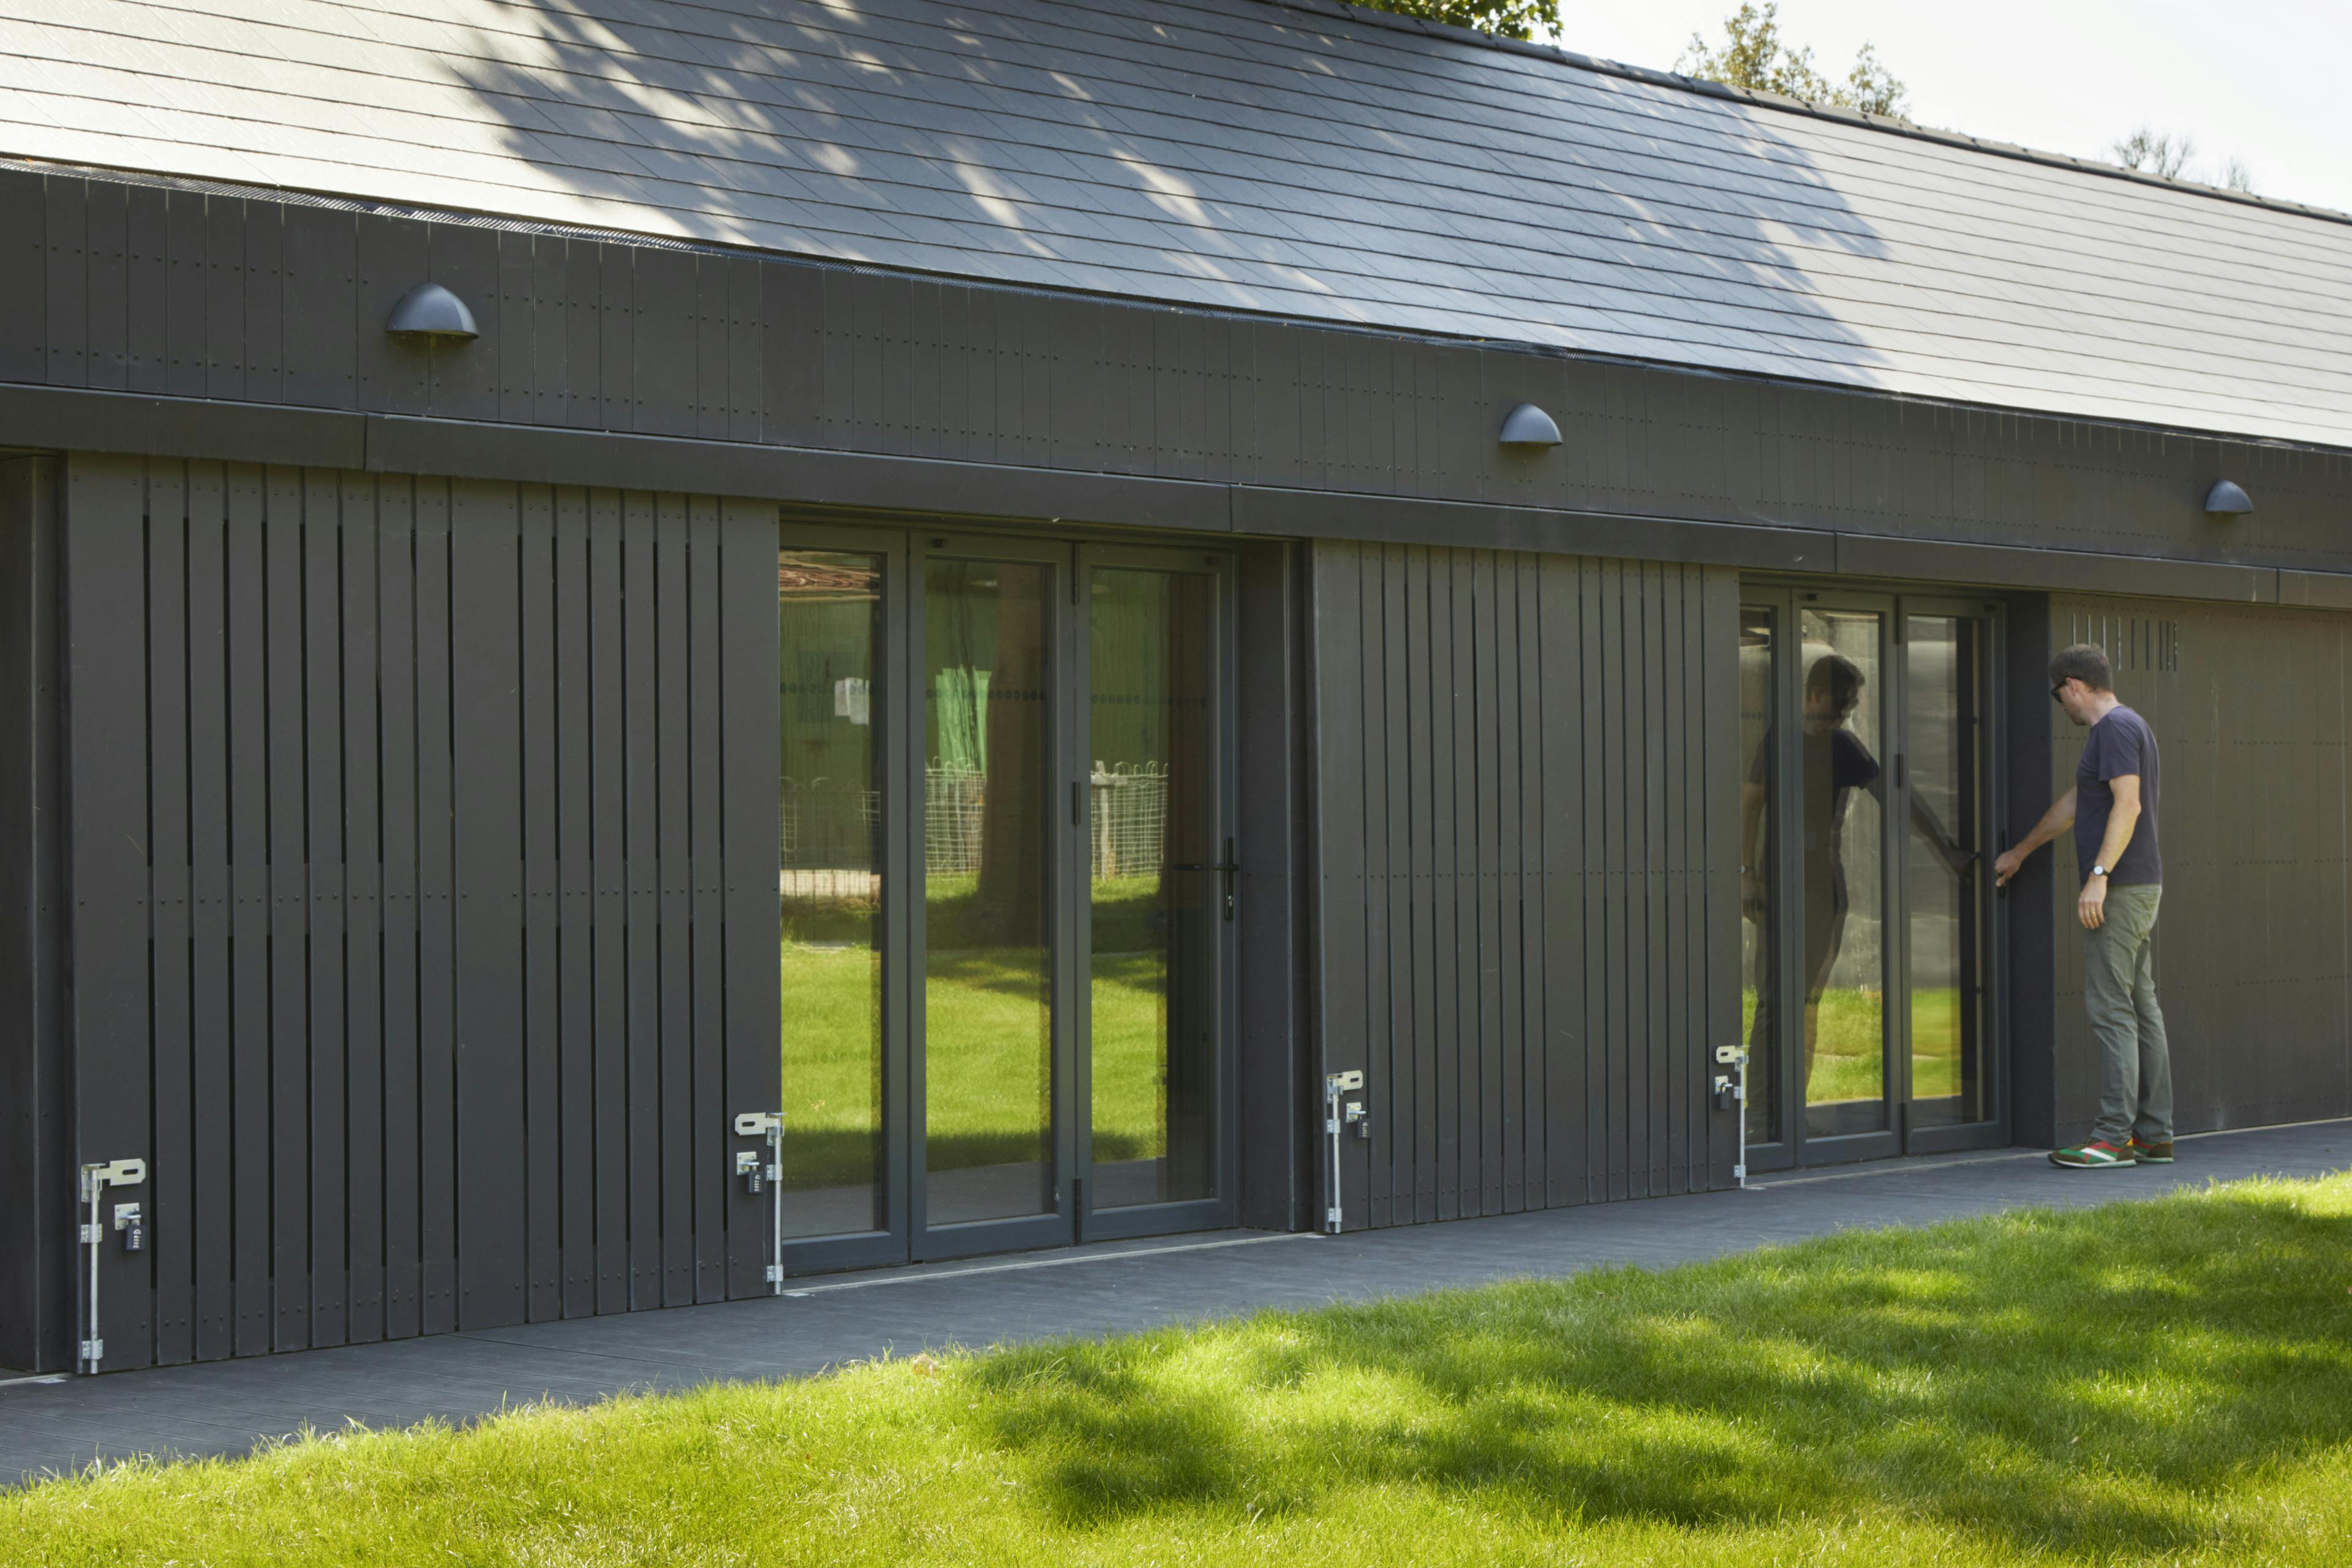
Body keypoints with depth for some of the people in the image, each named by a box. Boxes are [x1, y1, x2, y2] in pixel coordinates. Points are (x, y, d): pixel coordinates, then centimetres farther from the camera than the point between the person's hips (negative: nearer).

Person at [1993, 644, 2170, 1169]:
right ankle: (2155, 1136, 11)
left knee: (2111, 1009, -10)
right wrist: (2020, 852, 39)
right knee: (2142, 1008, 9)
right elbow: (2072, 804, 31)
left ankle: (2115, 1138, -10)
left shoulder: (2115, 728, -11)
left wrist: (2099, 875, -27)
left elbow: (2128, 804, -23)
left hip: (2120, 890, -10)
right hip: (2141, 889, 10)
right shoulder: (2130, 727, 21)